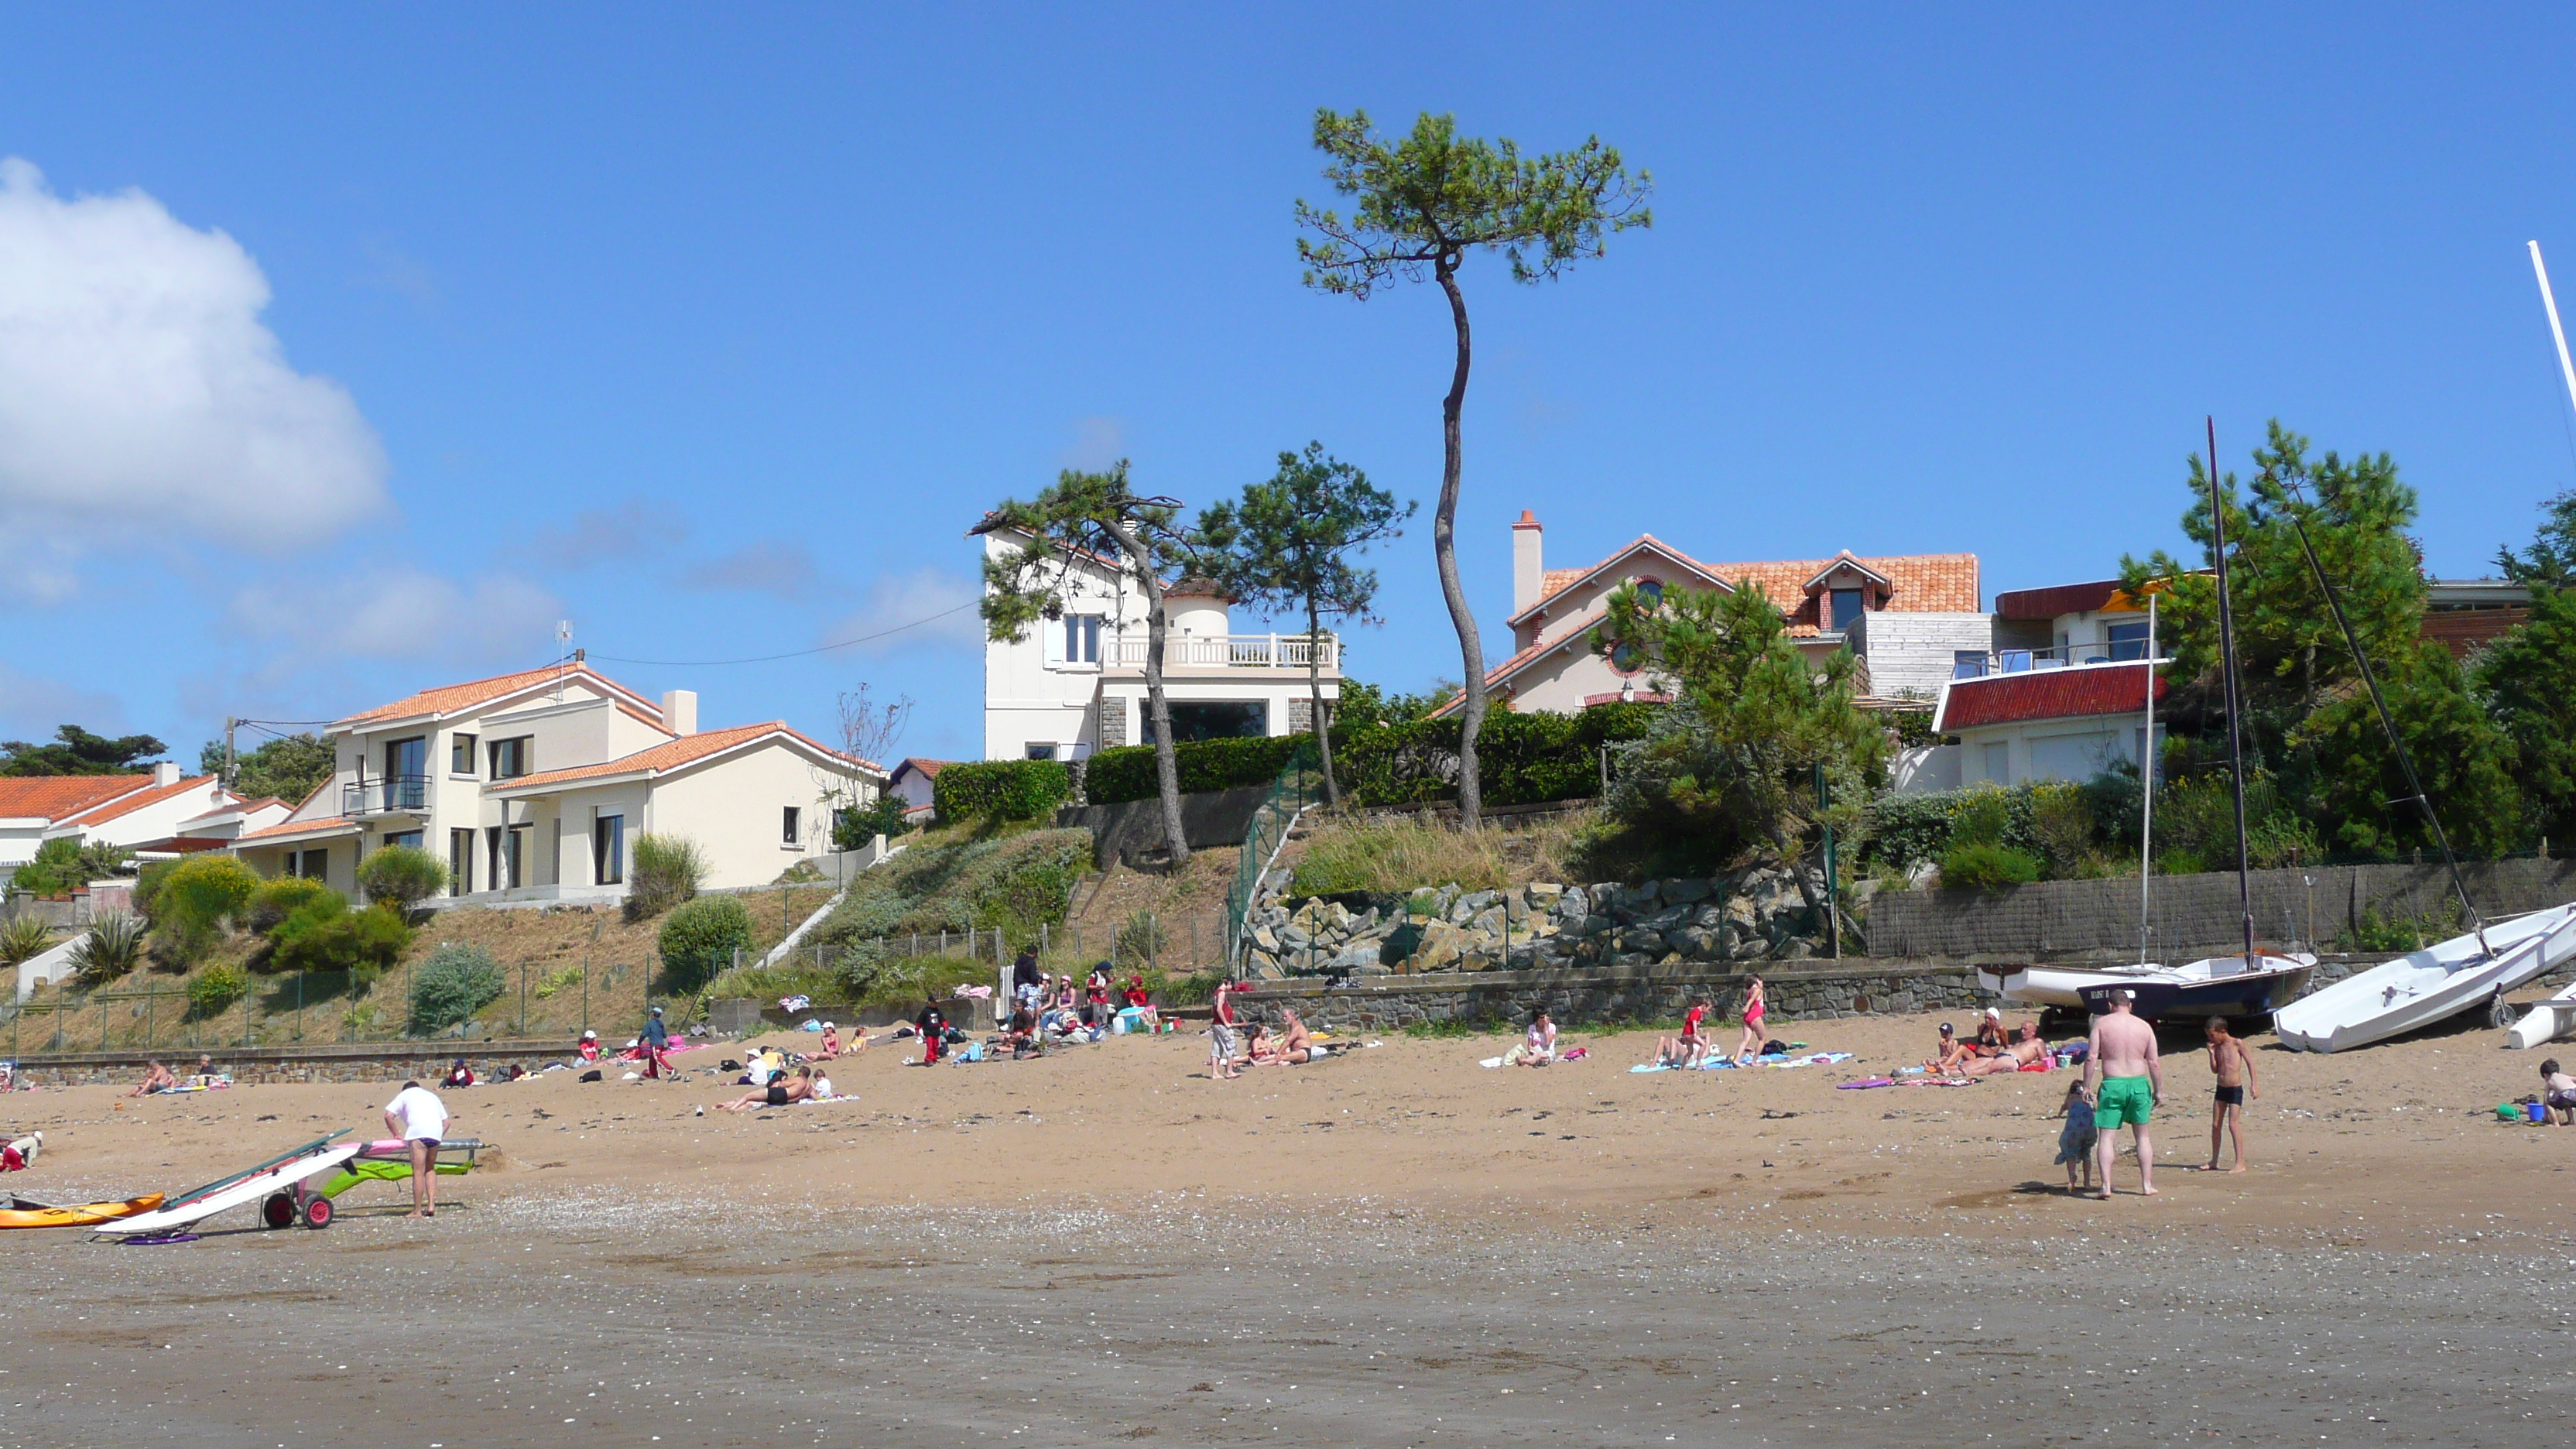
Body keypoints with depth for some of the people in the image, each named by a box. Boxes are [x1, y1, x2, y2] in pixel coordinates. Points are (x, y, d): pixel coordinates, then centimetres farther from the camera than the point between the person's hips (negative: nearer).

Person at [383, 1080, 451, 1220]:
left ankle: (417, 1211, -8)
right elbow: (446, 1122, 27)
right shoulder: (432, 1096, 35)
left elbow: (388, 1116, 9)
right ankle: (431, 1205, 7)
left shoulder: (405, 1095, 22)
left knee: (418, 1172, -6)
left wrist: (397, 1134, 17)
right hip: (436, 1133, 5)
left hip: (418, 1132, -5)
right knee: (430, 1169, 18)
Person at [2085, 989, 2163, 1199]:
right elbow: (2154, 1062, 3)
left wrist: (2086, 1086, -2)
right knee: (2142, 1136, 16)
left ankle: (2106, 1186, -12)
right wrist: (2159, 1090, 10)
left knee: (2107, 1137, -1)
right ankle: (2147, 1184, 17)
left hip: (2112, 1085, -2)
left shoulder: (2101, 1023, -1)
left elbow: (2091, 1057, -7)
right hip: (2139, 1083, 2)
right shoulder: (2144, 1027, 5)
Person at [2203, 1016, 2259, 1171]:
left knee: (2233, 1124, -12)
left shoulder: (2237, 1044, -8)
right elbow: (2215, 1070, 7)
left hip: (2235, 1089, -6)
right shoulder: (2217, 1047, 8)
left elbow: (2249, 1062, -4)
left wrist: (2253, 1085, -8)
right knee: (2215, 1125, 8)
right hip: (2221, 1089, 6)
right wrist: (2212, 1053, -6)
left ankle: (2240, 1163, -10)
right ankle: (2214, 1162, 18)